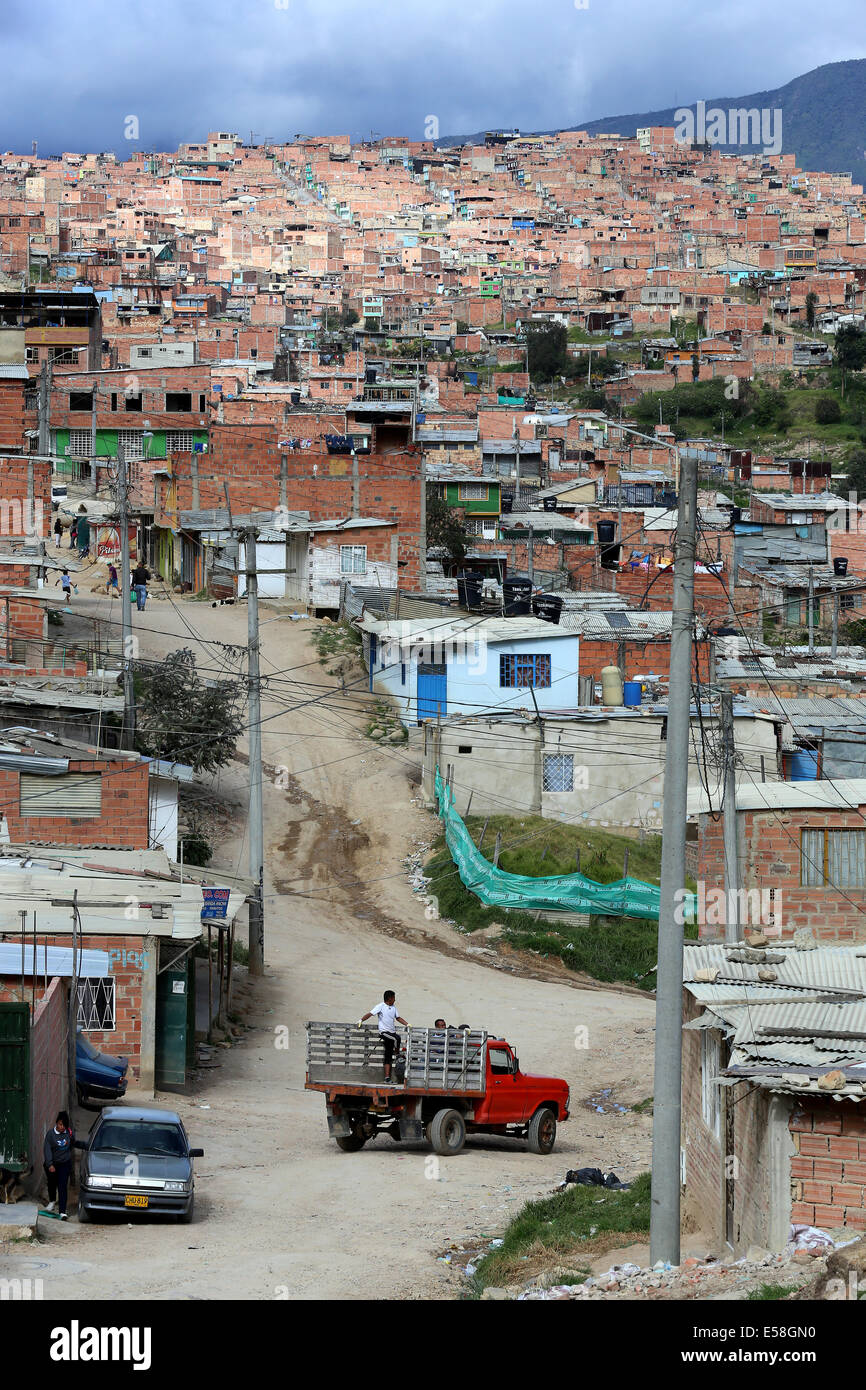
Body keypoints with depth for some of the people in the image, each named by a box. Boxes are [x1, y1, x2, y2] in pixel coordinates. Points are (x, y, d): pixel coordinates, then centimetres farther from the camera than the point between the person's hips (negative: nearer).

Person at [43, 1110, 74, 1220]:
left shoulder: (68, 1133, -4)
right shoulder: (51, 1134, -13)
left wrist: (71, 1137, -1)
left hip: (65, 1163, 0)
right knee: (52, 1184, 20)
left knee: (63, 1187, -9)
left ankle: (62, 1212, -12)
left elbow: (72, 1145, 17)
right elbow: (46, 1149, -17)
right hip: (52, 1164, 0)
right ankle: (52, 1201, 51)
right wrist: (50, 1165, -24)